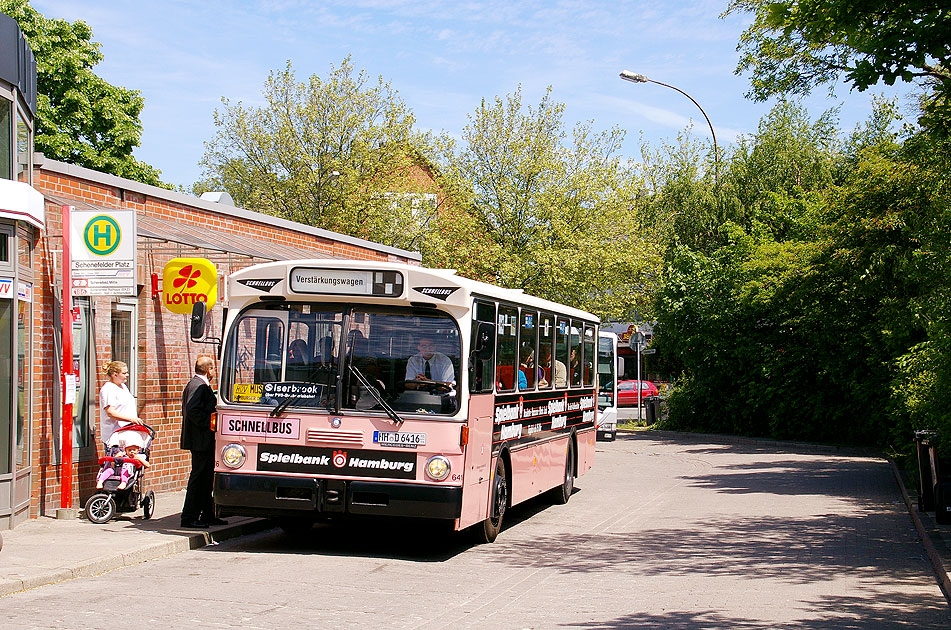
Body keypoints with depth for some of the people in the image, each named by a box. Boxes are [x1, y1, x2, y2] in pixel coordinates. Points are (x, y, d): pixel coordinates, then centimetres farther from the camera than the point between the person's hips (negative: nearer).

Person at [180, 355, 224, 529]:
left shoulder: (198, 384, 19)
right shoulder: (198, 385, -14)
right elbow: (193, 410, -24)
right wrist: (210, 423, -18)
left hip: (204, 441, 11)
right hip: (201, 441, -11)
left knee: (206, 477, 14)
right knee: (198, 477, -7)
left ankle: (207, 515, 20)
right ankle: (189, 517, -3)